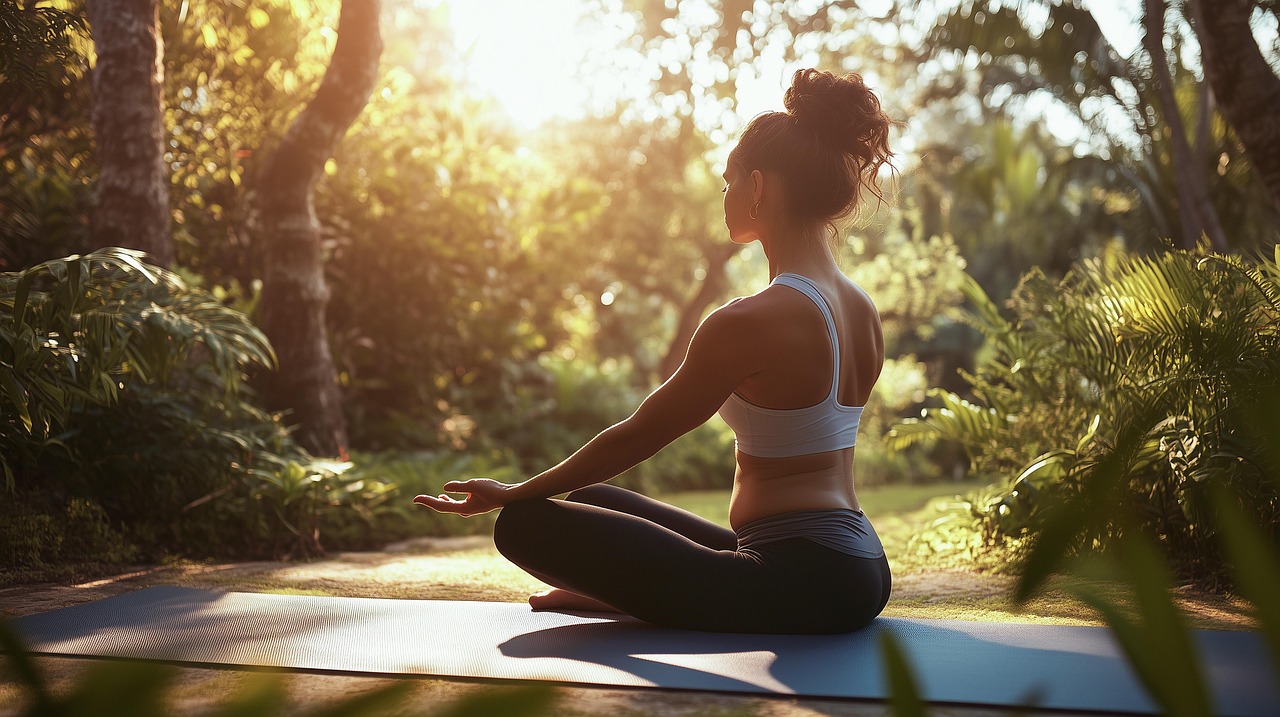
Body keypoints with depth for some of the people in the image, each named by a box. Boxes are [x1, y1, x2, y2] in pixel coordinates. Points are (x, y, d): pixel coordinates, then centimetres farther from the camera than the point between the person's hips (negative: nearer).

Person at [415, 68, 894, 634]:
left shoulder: (749, 322, -20)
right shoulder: (864, 312, 7)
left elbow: (638, 436, -11)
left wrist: (511, 494, 3)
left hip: (798, 585, -9)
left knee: (528, 524, -11)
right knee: (592, 500, 21)